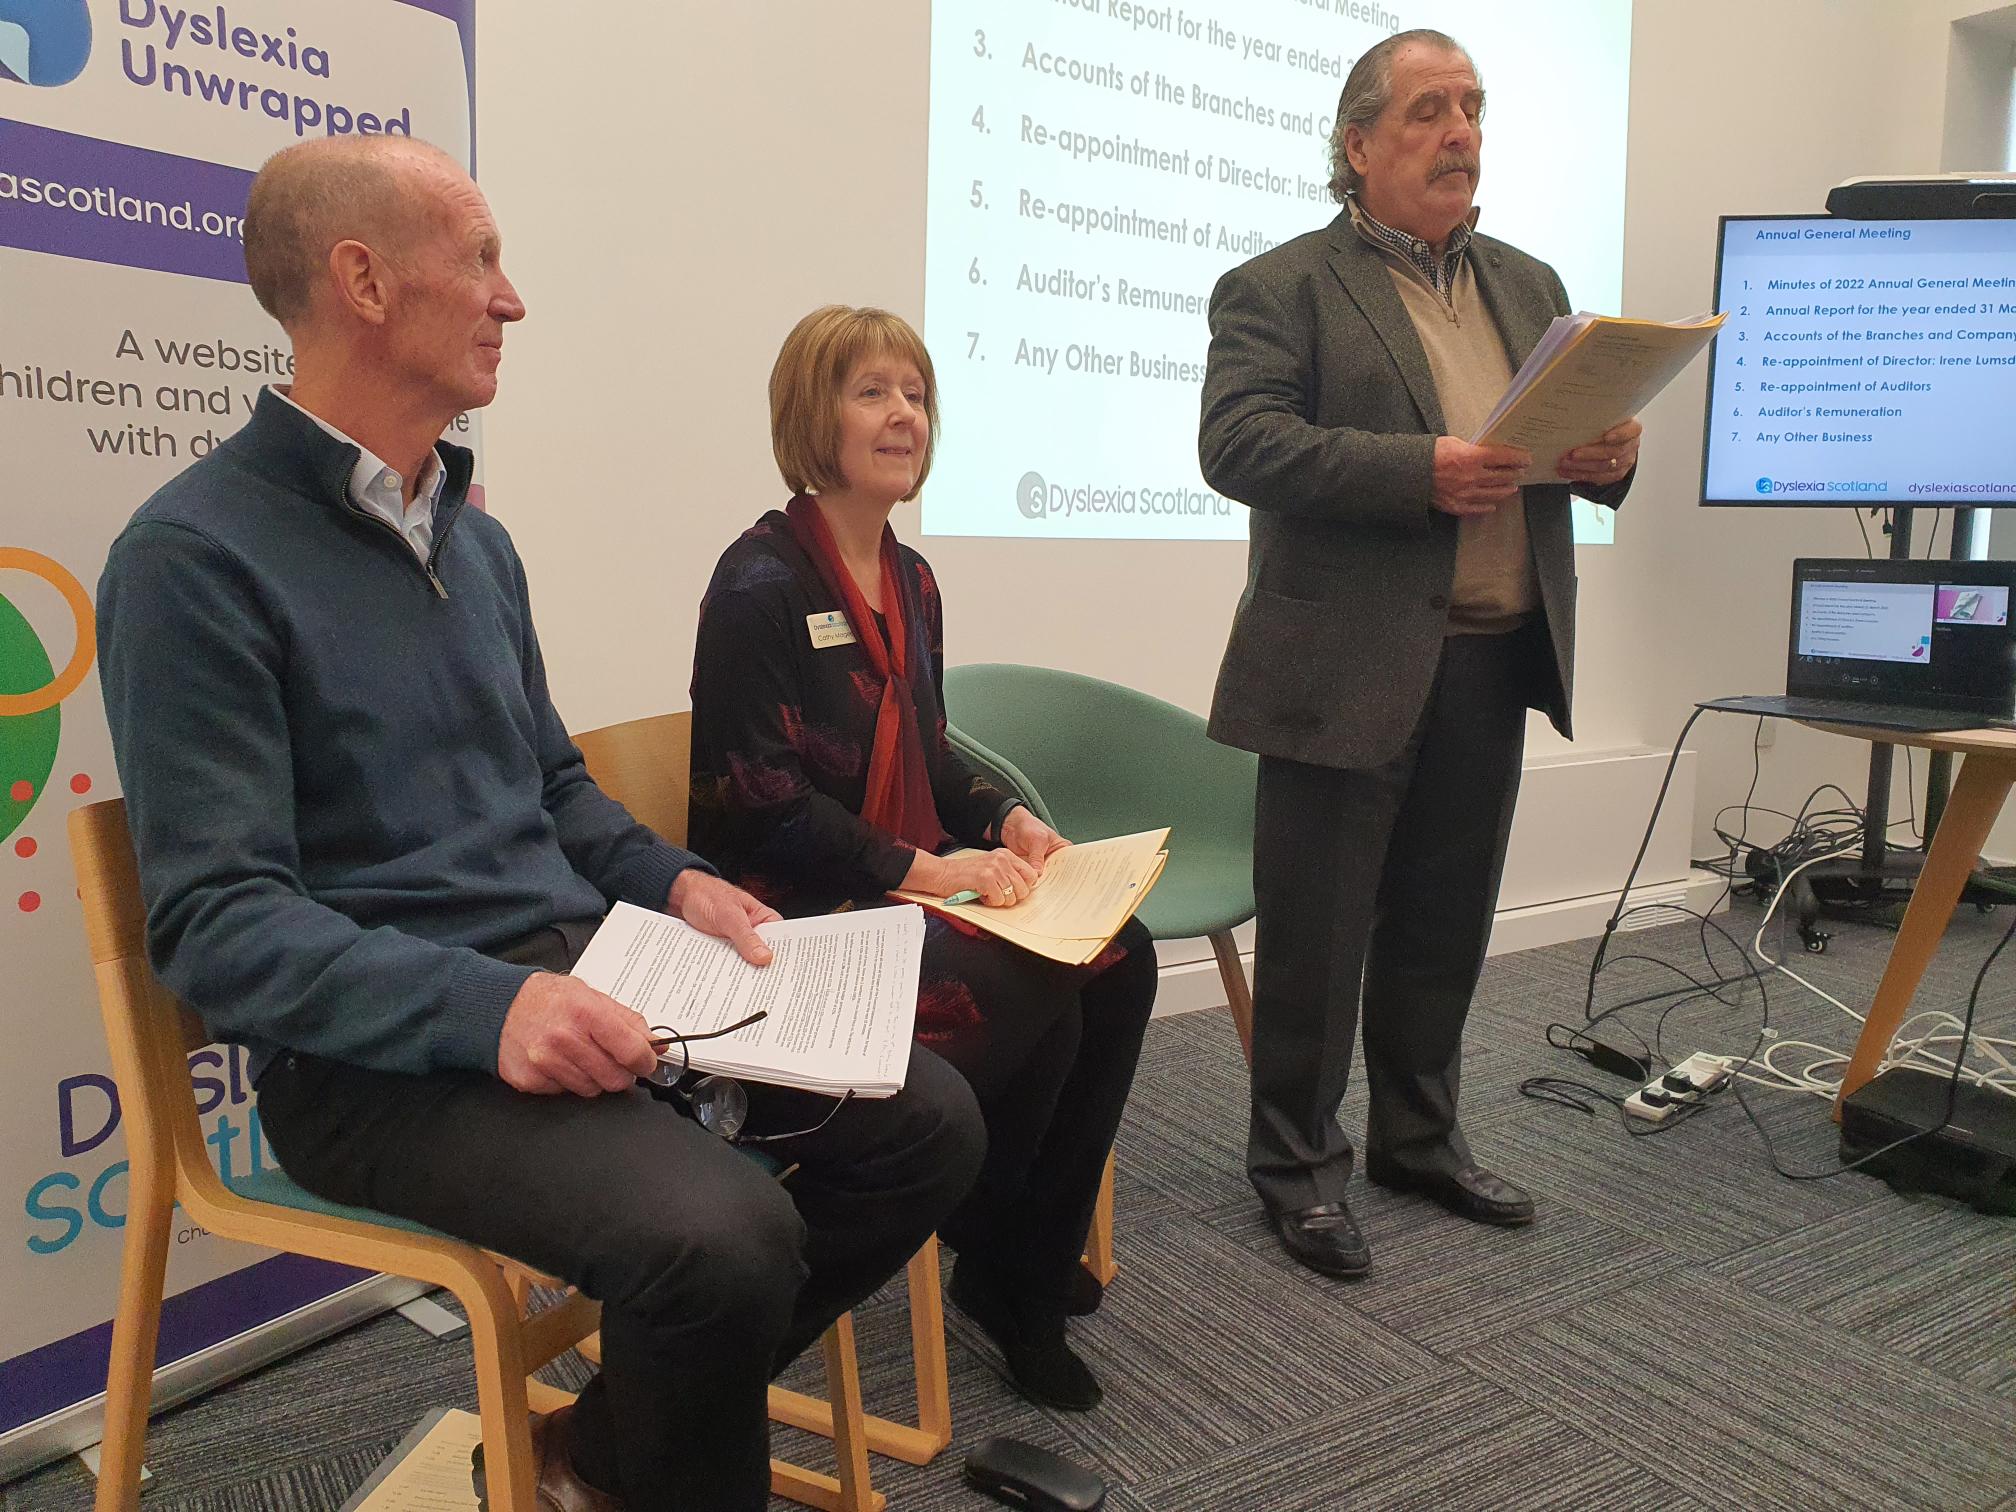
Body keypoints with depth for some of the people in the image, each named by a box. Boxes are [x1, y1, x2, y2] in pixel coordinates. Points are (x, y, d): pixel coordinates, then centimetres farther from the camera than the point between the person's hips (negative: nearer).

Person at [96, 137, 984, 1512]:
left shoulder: (475, 536, 15)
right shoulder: (197, 558, -10)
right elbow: (215, 919, -16)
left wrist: (669, 879, 3)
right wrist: (483, 1004, -28)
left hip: (577, 961, 8)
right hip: (380, 1048, -7)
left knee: (926, 1123, -5)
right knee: (719, 1237, -31)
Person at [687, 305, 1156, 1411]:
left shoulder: (910, 579, 13)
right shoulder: (762, 581, -12)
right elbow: (758, 796, -17)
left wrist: (1001, 818, 2)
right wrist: (918, 866, -20)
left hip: (913, 884, 8)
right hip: (799, 905, -8)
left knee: (1121, 960, -11)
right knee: (1033, 999, -25)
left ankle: (1031, 1271, 3)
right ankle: (989, 1257, 5)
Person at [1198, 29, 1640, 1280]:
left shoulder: (1529, 285, 18)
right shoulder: (1281, 287, -2)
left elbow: (1584, 432, 18)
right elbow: (1237, 442, -16)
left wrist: (1611, 452, -6)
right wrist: (1420, 472, -25)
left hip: (1495, 663, 6)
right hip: (1350, 668, -6)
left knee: (1444, 927, 16)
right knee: (1317, 935, 4)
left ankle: (1420, 1138, 33)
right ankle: (1300, 1165, 20)